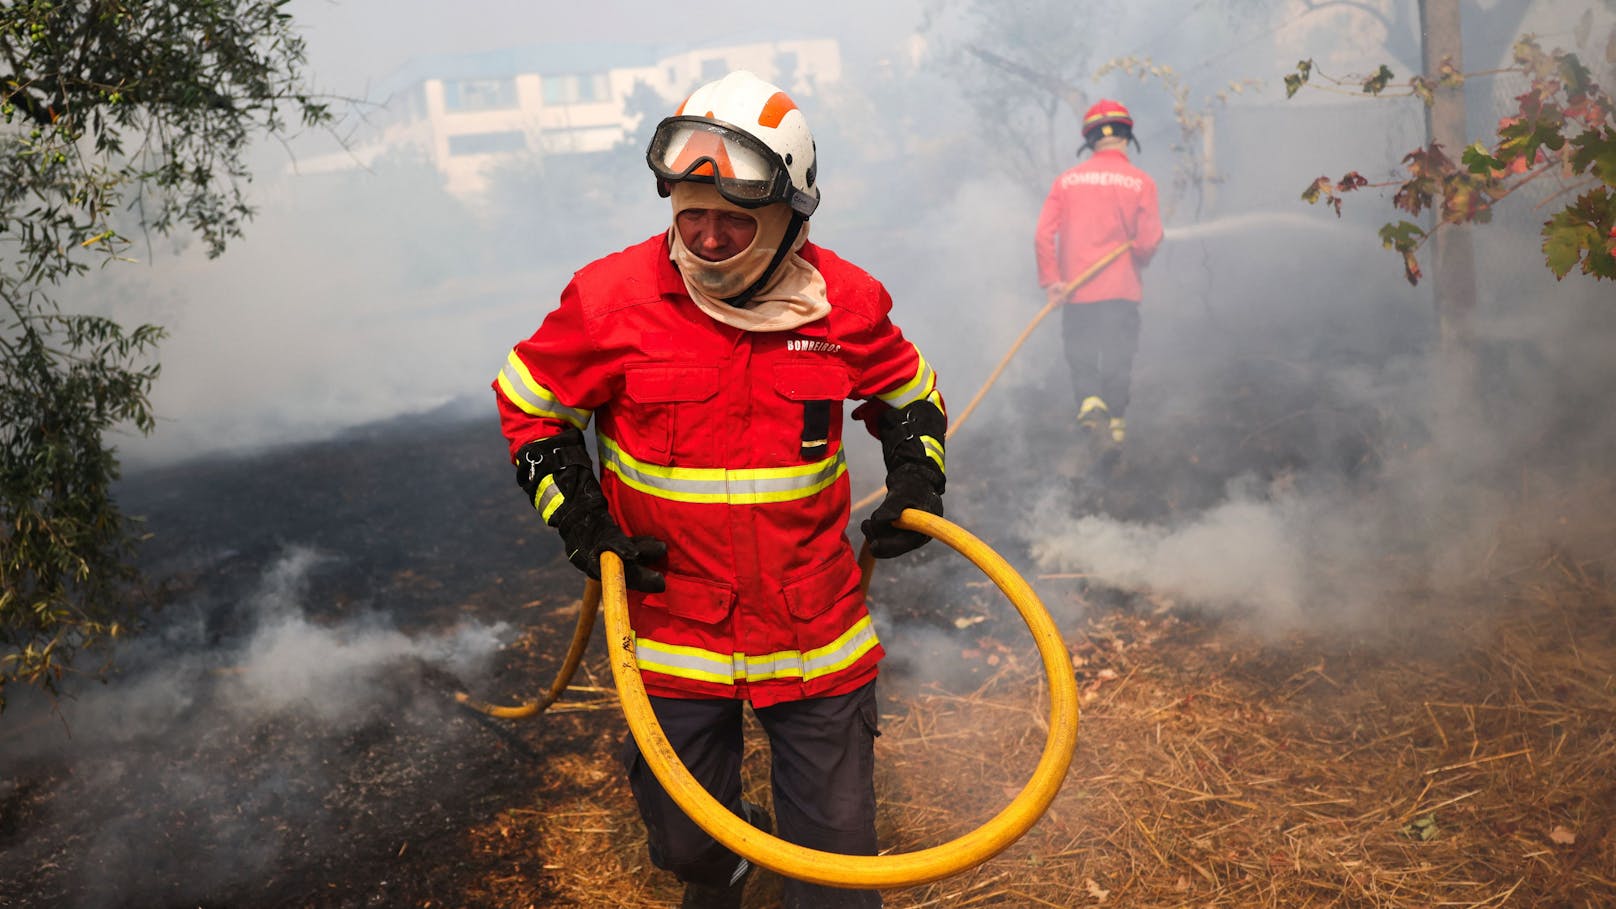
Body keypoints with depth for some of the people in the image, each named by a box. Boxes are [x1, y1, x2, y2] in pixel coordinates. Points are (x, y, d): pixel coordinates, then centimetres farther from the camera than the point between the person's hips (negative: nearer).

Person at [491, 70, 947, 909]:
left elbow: (910, 396, 14)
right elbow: (527, 407, 3)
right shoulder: (614, 297, -12)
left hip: (815, 639, 1)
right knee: (683, 838, 19)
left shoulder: (844, 302, -6)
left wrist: (917, 483, -2)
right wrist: (583, 525, -5)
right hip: (673, 630, 0)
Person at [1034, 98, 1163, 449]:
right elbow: (1148, 240, -8)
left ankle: (1089, 399, -9)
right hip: (1121, 289, -1)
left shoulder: (1066, 180, 1)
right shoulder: (1141, 182, -3)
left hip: (1074, 289, 1)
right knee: (1118, 357, 10)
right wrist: (1136, 262, 12)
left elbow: (1044, 234, -7)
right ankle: (1115, 419, 11)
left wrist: (1050, 280, -7)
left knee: (1081, 355, 13)